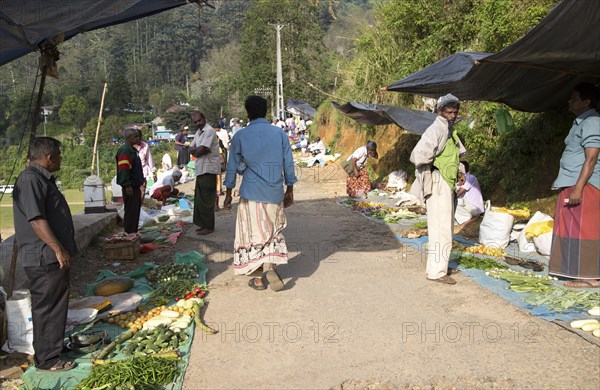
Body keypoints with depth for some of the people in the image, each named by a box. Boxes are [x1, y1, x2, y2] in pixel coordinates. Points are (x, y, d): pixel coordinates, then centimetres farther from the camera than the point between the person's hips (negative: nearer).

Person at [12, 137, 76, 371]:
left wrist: (63, 249, 24)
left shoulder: (43, 178, 17)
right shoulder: (30, 180, -17)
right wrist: (58, 249, -25)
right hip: (44, 258, -10)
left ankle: (53, 347, 32)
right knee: (47, 308, -1)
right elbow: (36, 219, -24)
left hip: (53, 257, 10)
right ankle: (47, 359, 10)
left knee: (55, 306, 19)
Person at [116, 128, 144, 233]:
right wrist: (127, 185, -26)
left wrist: (141, 179, 25)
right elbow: (123, 169, -23)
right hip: (130, 187, -11)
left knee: (136, 209, 15)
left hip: (135, 185, 11)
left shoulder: (131, 150, 18)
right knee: (131, 211, -6)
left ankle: (133, 232, 24)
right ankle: (129, 233, -1)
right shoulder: (125, 150, -16)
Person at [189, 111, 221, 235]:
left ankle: (209, 227, 5)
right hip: (201, 169, 10)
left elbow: (201, 150, -20)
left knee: (206, 200, -4)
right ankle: (203, 224, 23)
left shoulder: (209, 131, -14)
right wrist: (198, 149, -8)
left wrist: (195, 150, 0)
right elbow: (191, 149, 11)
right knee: (199, 199, 14)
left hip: (208, 170, -9)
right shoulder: (198, 132, 17)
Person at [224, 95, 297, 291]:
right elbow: (288, 164, 4)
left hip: (252, 193, -2)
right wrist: (289, 190, 14)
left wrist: (228, 192, 14)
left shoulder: (240, 136, -2)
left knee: (254, 232, 7)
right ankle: (270, 266, 1)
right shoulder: (280, 133, 3)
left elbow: (232, 167, 4)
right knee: (272, 231, 17)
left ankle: (265, 276, 8)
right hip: (275, 193, 2)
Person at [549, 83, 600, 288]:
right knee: (571, 229, 10)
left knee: (582, 229, -7)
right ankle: (576, 271, 17)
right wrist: (562, 181, 22)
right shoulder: (580, 122, 20)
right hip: (571, 184, 10)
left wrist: (578, 188, -23)